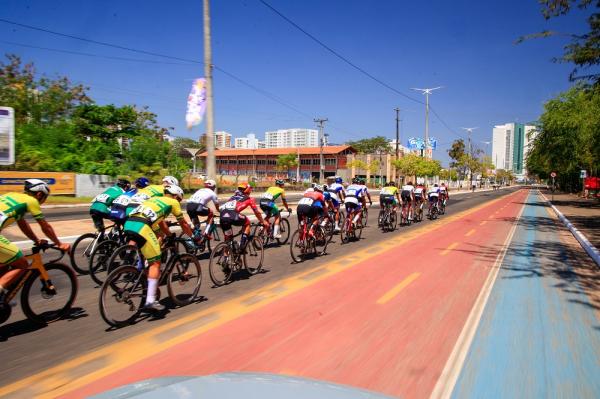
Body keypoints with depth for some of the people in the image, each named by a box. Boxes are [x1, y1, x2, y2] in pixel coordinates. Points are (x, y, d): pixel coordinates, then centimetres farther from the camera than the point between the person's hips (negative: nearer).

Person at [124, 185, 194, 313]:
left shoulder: (156, 199, 34)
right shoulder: (173, 202, 16)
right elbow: (183, 224, 24)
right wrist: (193, 237, 38)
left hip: (128, 224, 8)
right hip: (142, 227, -8)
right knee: (155, 263, -1)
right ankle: (150, 301, -5)